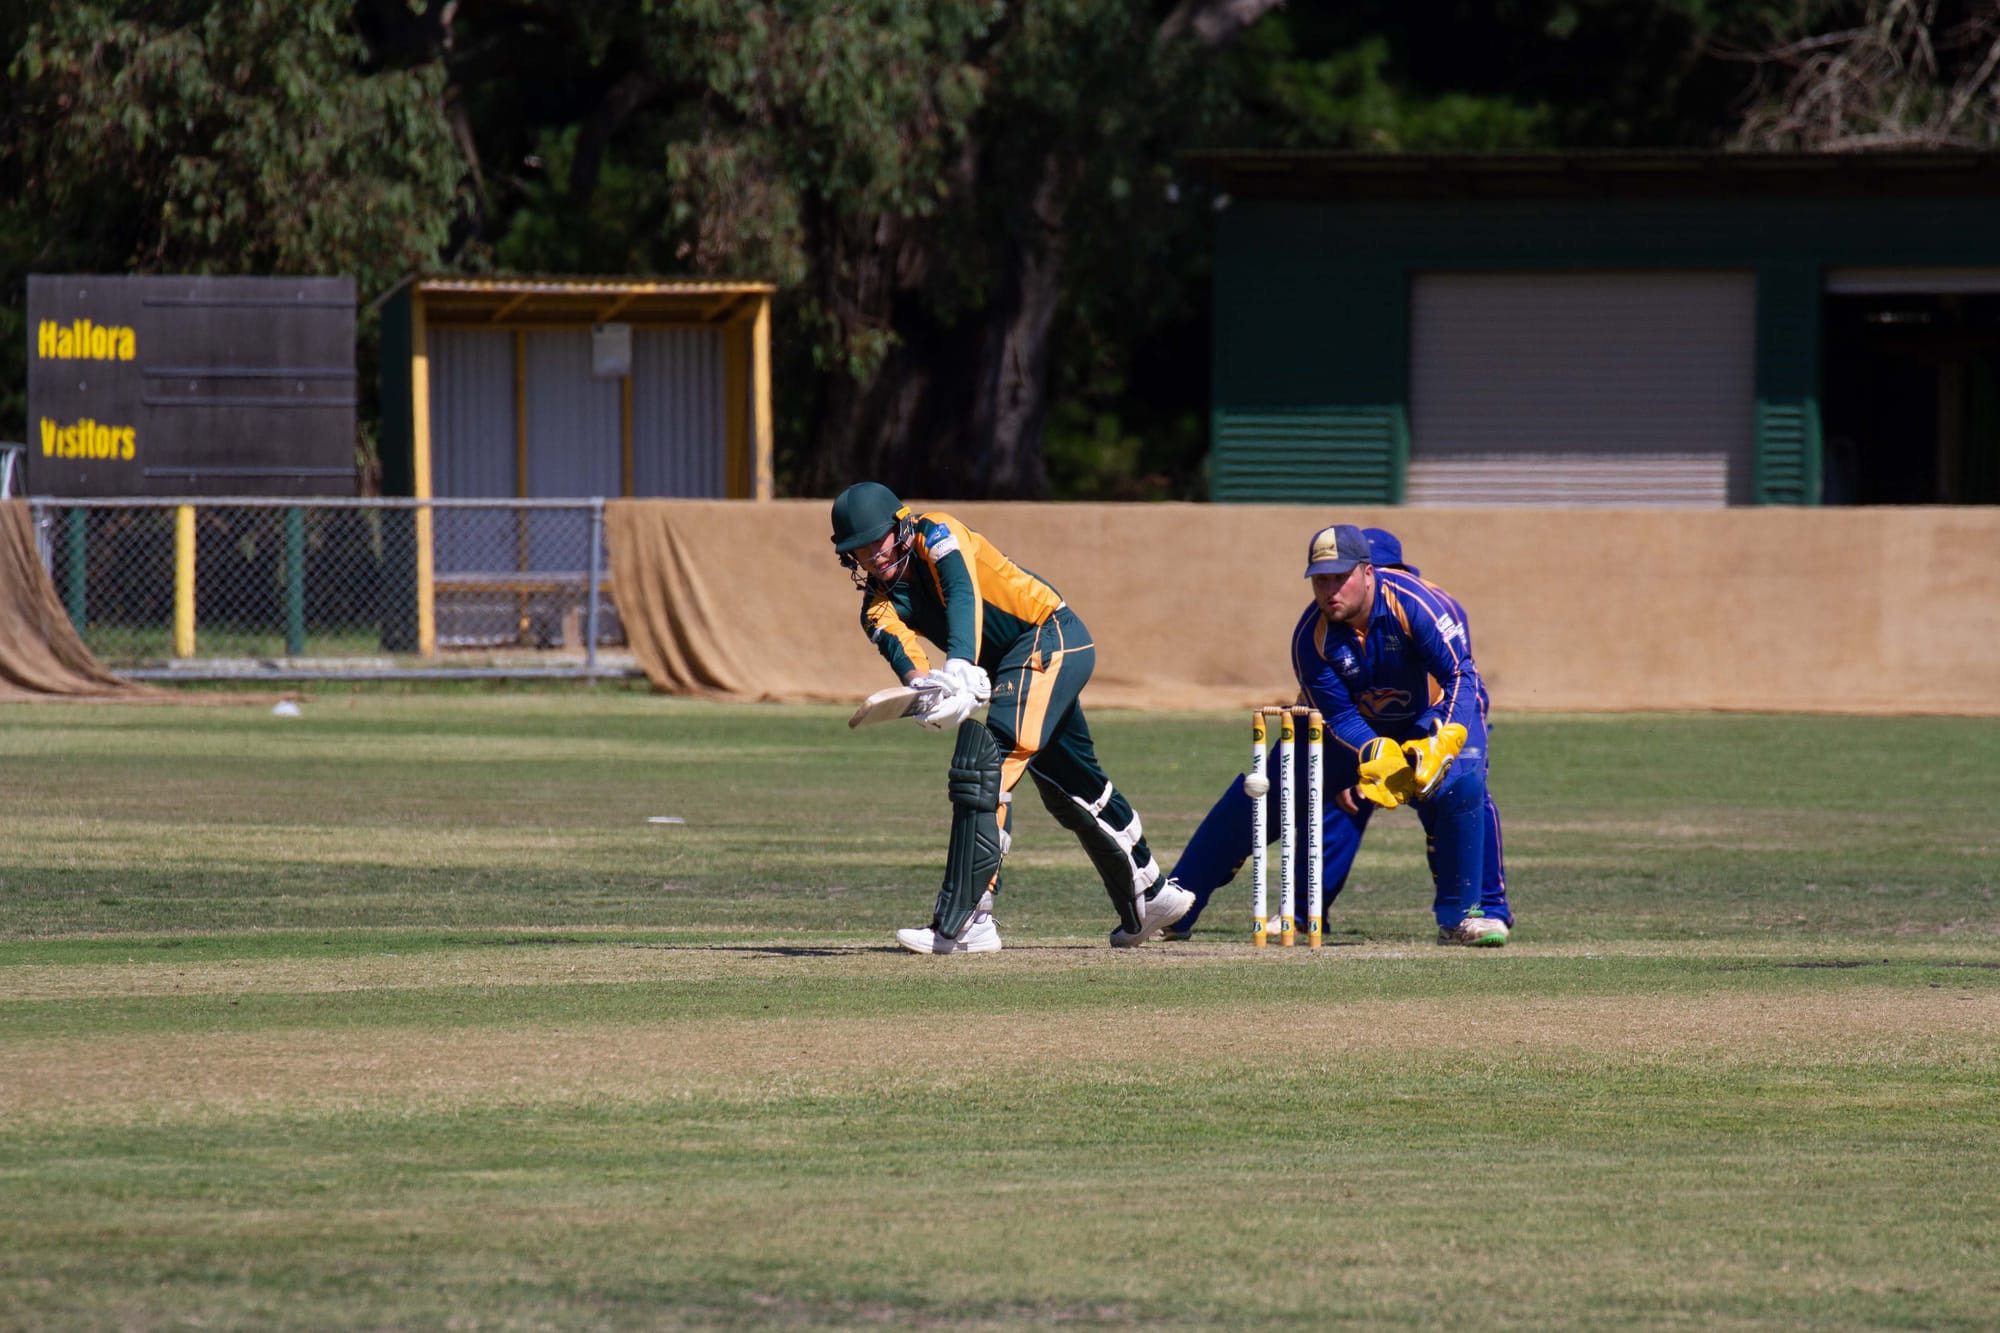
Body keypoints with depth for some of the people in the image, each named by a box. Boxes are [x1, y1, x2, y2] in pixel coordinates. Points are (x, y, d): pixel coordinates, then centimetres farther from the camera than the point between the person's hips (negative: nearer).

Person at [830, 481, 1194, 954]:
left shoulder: (935, 535, -11)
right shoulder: (878, 603, 5)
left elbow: (963, 594, -29)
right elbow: (898, 648, -17)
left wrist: (958, 669, -47)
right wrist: (923, 686, -41)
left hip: (1051, 636, -9)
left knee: (984, 766, -22)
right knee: (1071, 789, 23)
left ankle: (965, 921, -29)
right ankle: (1148, 897, 43)